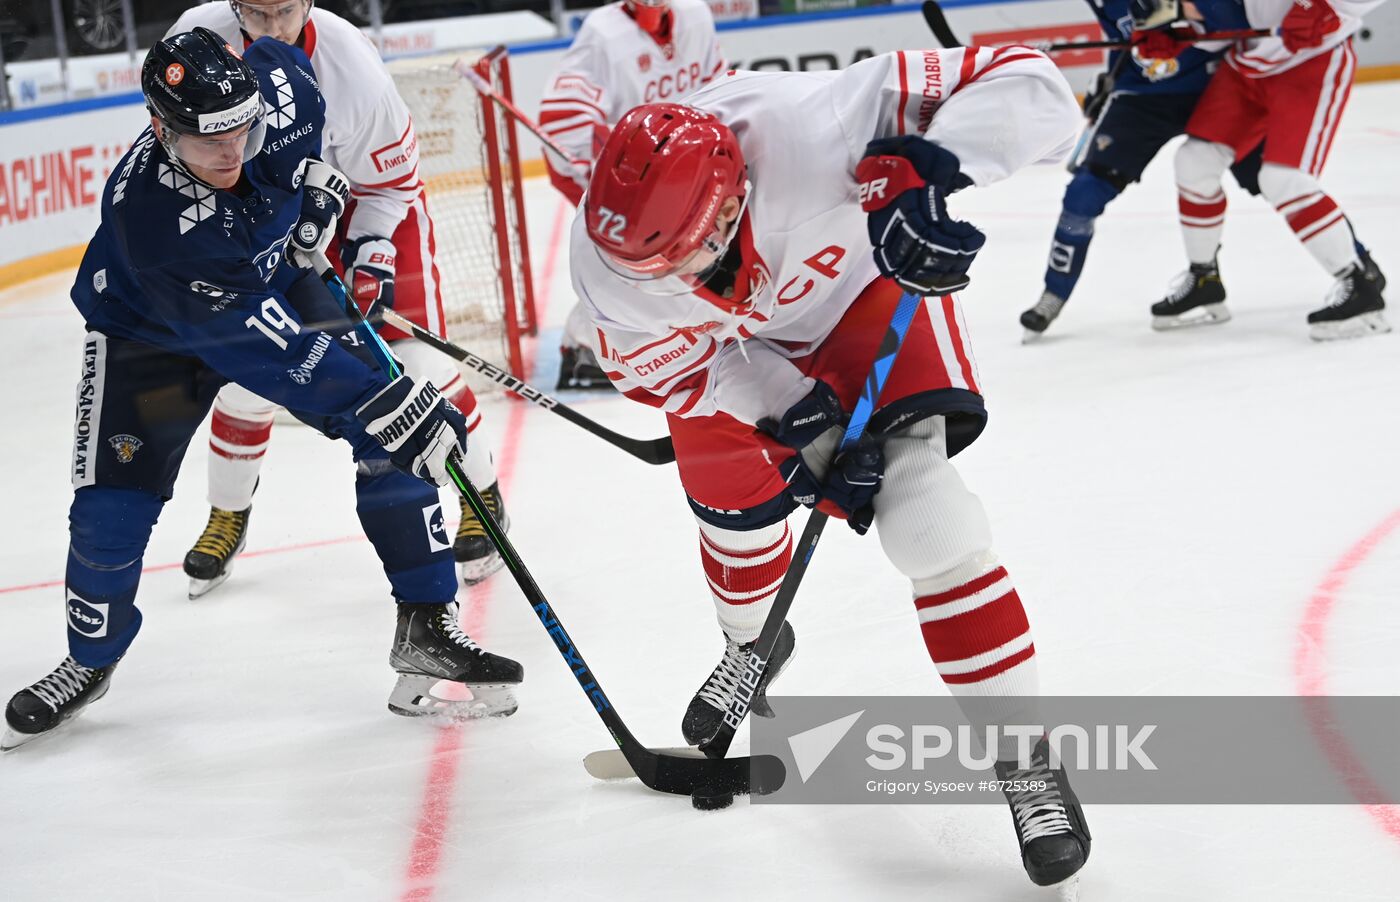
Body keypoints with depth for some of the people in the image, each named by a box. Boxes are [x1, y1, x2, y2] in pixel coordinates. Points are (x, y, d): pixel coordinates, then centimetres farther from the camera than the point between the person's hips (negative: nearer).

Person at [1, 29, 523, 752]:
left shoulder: (270, 86, -29)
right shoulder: (150, 215, -41)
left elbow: (283, 54, 1)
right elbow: (263, 348, -40)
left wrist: (312, 175, -5)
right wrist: (378, 404, -43)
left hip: (274, 280, 4)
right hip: (150, 332, -4)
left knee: (392, 439, -12)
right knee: (111, 508, -7)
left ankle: (426, 628, -4)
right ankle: (90, 662, 22)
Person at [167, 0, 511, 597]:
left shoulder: (353, 72, -31)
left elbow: (390, 182, -17)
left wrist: (371, 249, -29)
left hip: (369, 201, -3)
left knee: (414, 358, -10)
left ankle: (481, 493, 9)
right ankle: (228, 513, 23)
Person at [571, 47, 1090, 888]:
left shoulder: (808, 131, -45)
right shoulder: (608, 258, -32)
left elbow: (1029, 85, -45)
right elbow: (667, 365, -14)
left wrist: (926, 170, -60)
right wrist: (801, 422, -23)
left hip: (869, 285, -3)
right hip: (733, 339, 4)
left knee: (918, 506, -18)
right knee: (733, 504, 13)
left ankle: (1027, 761, -7)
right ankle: (753, 643, 52)